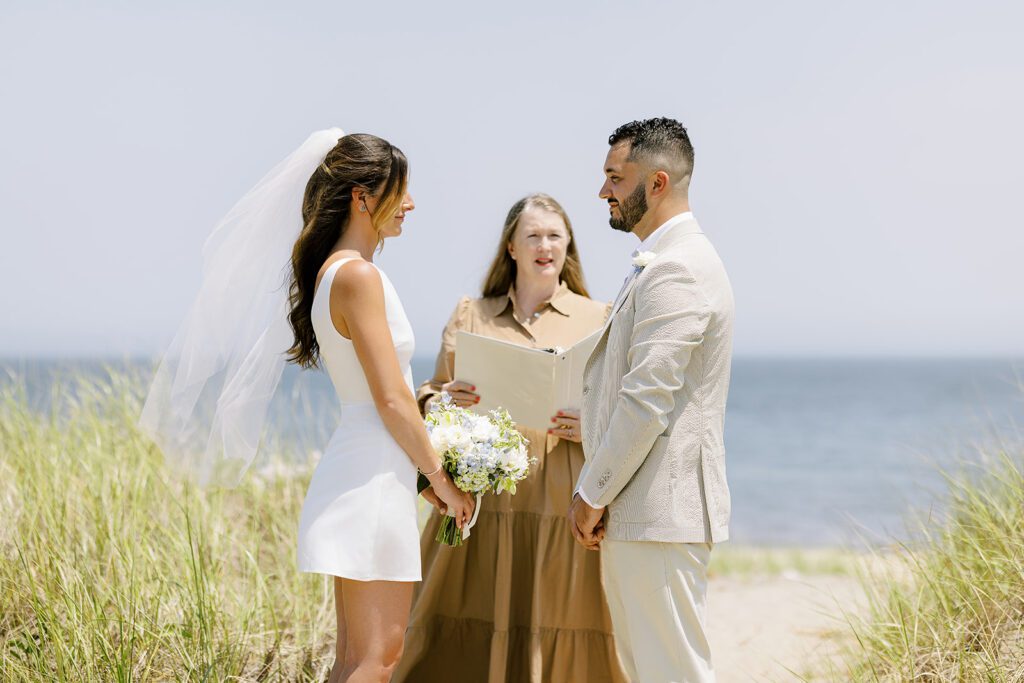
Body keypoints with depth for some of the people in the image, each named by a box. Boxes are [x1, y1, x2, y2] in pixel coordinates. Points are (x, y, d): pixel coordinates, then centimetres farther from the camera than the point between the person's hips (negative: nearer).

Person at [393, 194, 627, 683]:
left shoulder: (596, 319, 11)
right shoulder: (470, 316, 15)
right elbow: (428, 402, 16)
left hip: (564, 512, -1)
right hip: (484, 507, 1)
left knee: (559, 641, -3)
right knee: (467, 644, -3)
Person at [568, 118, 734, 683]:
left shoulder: (677, 268, -16)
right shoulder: (660, 261, 18)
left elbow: (649, 399, -21)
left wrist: (592, 495, -14)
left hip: (659, 510, -11)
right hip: (638, 511, 11)